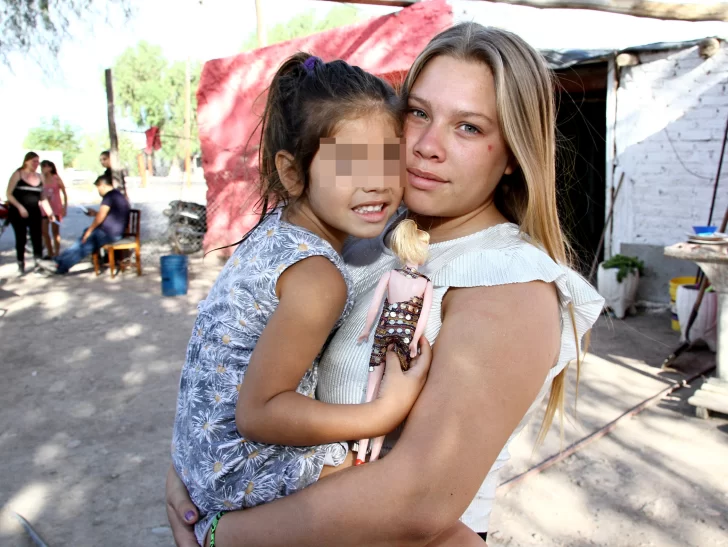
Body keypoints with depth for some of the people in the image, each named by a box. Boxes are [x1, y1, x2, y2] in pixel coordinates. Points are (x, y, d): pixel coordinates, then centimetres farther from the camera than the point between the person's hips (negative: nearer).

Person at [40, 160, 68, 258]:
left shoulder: (56, 179, -4)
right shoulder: (41, 180, 3)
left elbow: (64, 194, -1)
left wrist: (65, 208, -5)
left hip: (56, 209, -3)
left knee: (55, 232, 3)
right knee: (44, 232, 4)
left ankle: (56, 253, 10)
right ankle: (50, 253, 16)